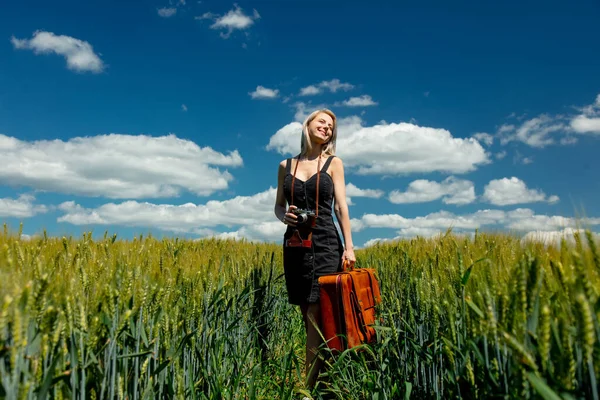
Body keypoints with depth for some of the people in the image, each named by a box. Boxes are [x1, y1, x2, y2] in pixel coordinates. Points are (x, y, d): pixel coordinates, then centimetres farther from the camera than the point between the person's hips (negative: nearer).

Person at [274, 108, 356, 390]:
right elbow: (278, 205, 15)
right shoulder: (286, 165, 11)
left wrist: (349, 246, -6)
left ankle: (310, 387, 0)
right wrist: (284, 216, -9)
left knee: (316, 318, -7)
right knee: (308, 317, 8)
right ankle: (322, 378, 20)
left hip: (325, 245, -3)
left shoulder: (333, 163, 6)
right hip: (294, 247, 3)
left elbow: (341, 206, 1)